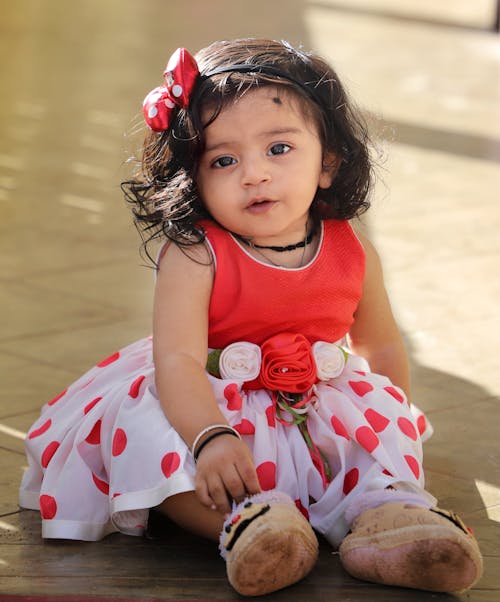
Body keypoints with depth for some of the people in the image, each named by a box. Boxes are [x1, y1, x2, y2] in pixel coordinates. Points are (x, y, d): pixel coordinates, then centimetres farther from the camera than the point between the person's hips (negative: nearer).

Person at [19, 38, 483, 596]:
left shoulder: (352, 252, -7)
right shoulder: (193, 255, -20)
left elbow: (380, 347, 11)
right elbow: (178, 360, -32)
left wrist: (391, 425, 20)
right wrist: (211, 438, -49)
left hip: (319, 415, 4)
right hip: (203, 408, -4)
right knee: (141, 419, -31)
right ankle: (243, 518, -46)